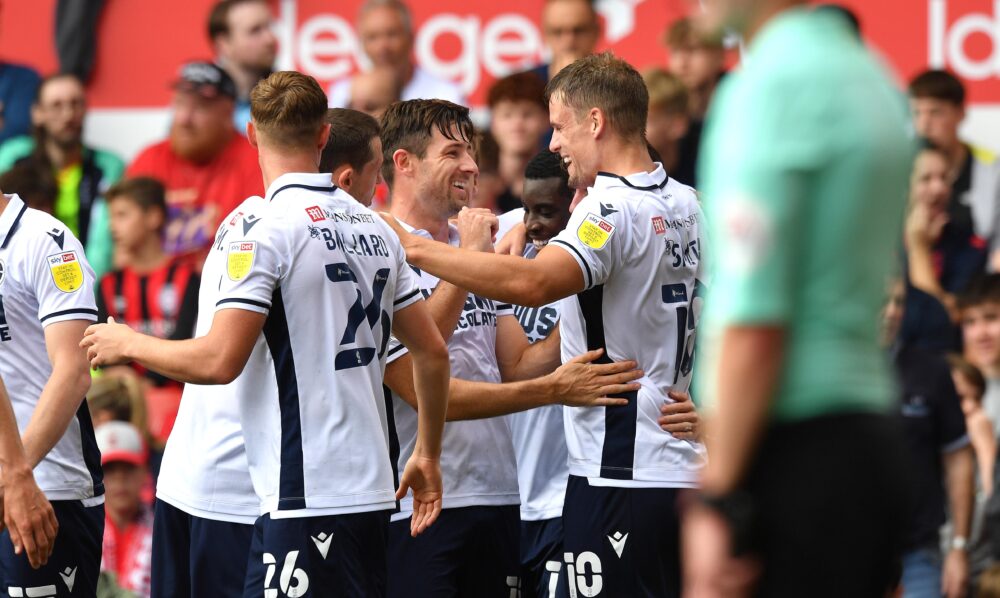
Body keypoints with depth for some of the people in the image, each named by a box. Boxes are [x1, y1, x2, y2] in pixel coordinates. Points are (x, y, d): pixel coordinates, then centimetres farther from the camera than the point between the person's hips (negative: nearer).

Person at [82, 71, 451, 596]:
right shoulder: (374, 228, 13)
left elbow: (220, 362, -17)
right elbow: (432, 352, 16)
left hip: (306, 498, -8)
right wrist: (428, 456, 28)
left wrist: (129, 345, 0)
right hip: (371, 490, 8)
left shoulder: (264, 230, -11)